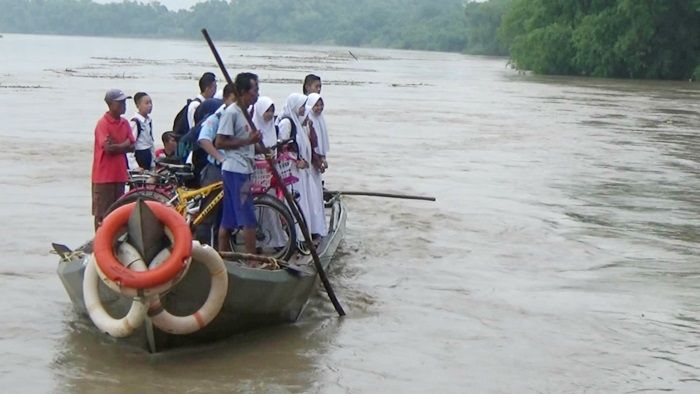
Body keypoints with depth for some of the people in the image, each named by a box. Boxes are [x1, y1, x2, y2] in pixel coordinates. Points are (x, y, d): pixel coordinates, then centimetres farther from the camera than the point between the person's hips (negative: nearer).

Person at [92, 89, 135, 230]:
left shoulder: (125, 123, 10)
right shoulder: (103, 123, -11)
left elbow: (131, 147, 5)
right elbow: (108, 148, -21)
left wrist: (116, 146, -11)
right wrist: (124, 144, -5)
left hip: (119, 175, 7)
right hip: (104, 176, -7)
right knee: (102, 214, -1)